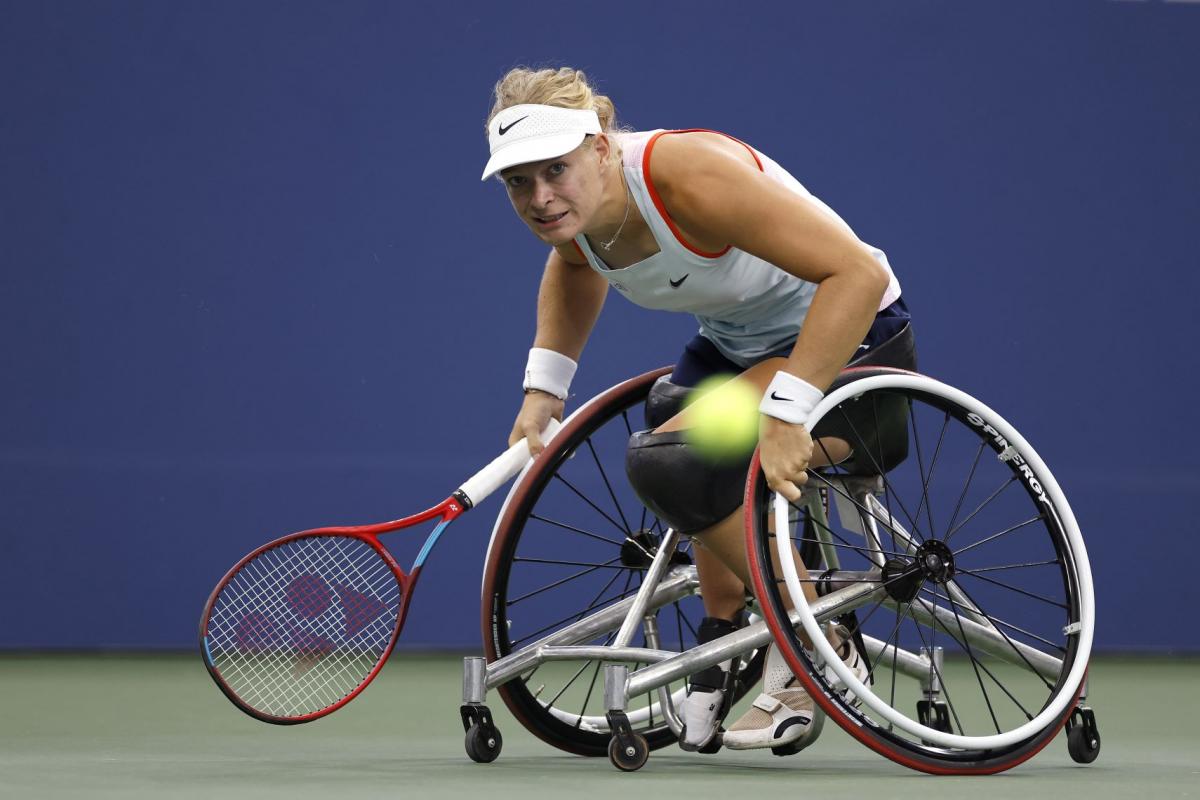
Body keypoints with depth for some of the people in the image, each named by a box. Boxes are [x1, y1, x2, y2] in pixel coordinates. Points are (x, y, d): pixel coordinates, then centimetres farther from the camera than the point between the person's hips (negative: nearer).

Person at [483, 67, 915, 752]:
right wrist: (545, 384, 10)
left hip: (851, 340, -9)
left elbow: (858, 273, -38)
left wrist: (786, 412, -41)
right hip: (736, 341, 9)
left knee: (671, 460, -25)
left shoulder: (689, 175, -33)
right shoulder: (569, 206, -9)